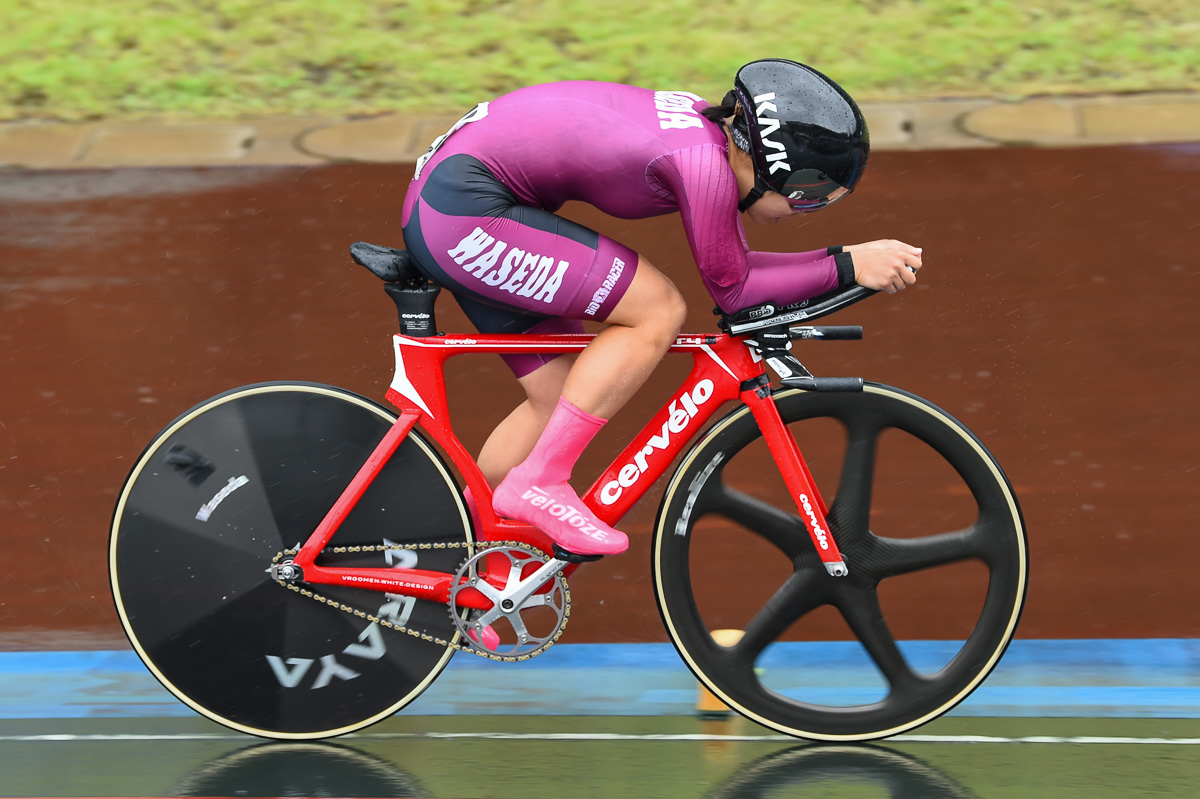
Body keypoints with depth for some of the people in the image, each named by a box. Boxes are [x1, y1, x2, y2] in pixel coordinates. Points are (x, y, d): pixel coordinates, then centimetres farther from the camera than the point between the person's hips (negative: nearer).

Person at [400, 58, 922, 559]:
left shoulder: (712, 127, 6)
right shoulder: (703, 163, -21)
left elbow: (734, 264, 17)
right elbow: (732, 289, -10)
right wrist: (850, 264, -11)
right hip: (462, 209, -10)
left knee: (562, 397, 13)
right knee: (659, 311, -11)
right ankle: (538, 483, -6)